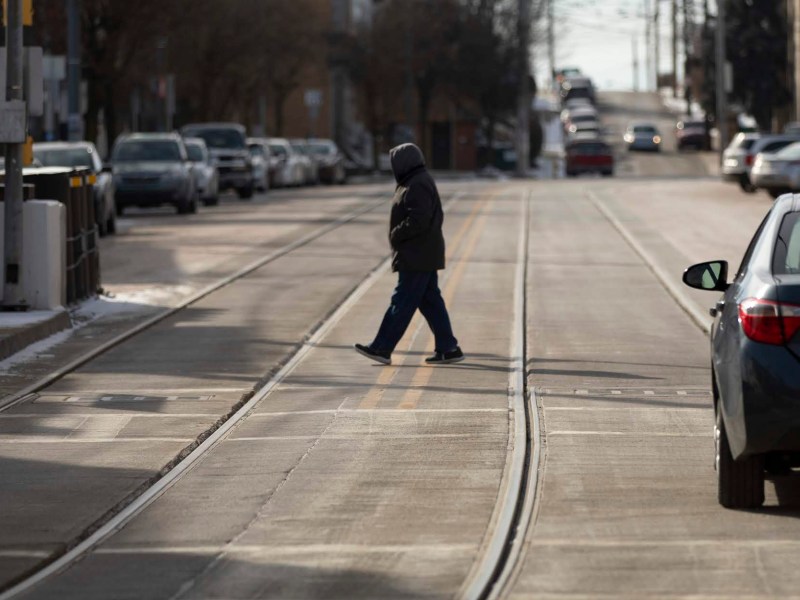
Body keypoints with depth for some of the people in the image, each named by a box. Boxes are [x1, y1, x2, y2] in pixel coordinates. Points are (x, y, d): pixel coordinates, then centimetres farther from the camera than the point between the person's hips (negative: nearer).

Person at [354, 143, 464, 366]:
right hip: (423, 257, 11)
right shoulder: (421, 181, 16)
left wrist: (396, 235, -13)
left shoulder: (417, 186, -17)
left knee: (402, 302, -7)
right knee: (430, 302, 12)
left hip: (416, 258, -11)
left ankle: (382, 348, -5)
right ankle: (448, 348, 12)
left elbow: (418, 220, -25)